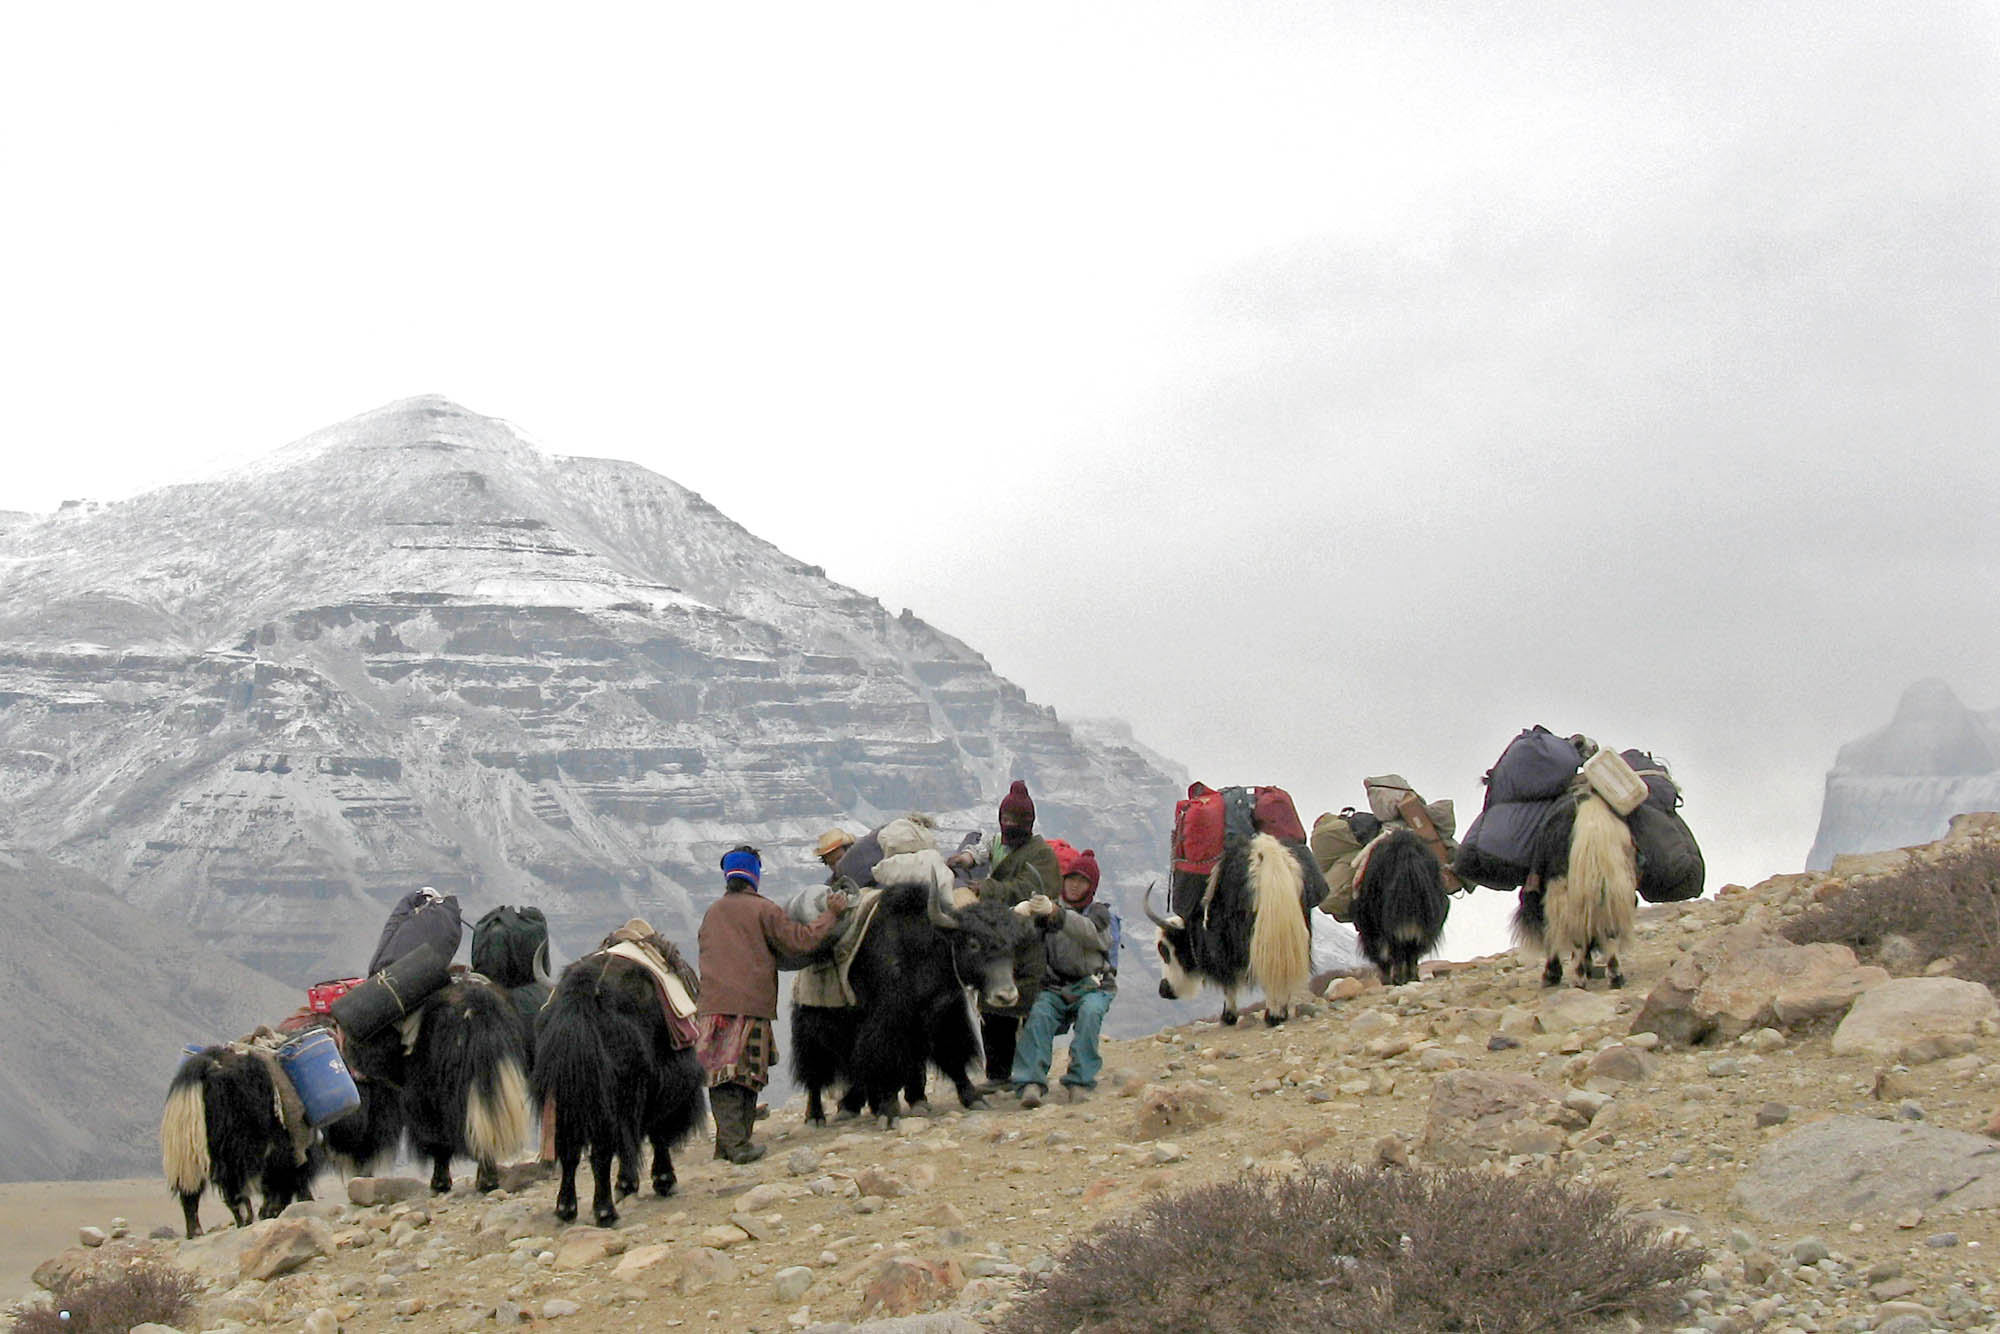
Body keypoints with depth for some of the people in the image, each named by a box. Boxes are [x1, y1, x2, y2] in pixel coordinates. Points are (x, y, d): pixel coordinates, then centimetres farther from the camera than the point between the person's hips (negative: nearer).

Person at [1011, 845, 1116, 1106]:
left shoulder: (1099, 913, 7)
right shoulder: (1050, 906, 14)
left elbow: (1089, 932, -18)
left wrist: (1055, 913, -36)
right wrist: (1023, 911, -30)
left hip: (1093, 985, -1)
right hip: (1054, 987, 1)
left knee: (1089, 1013, -33)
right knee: (1038, 1015, -29)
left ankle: (1080, 1080, -29)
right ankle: (1031, 1082, -37)